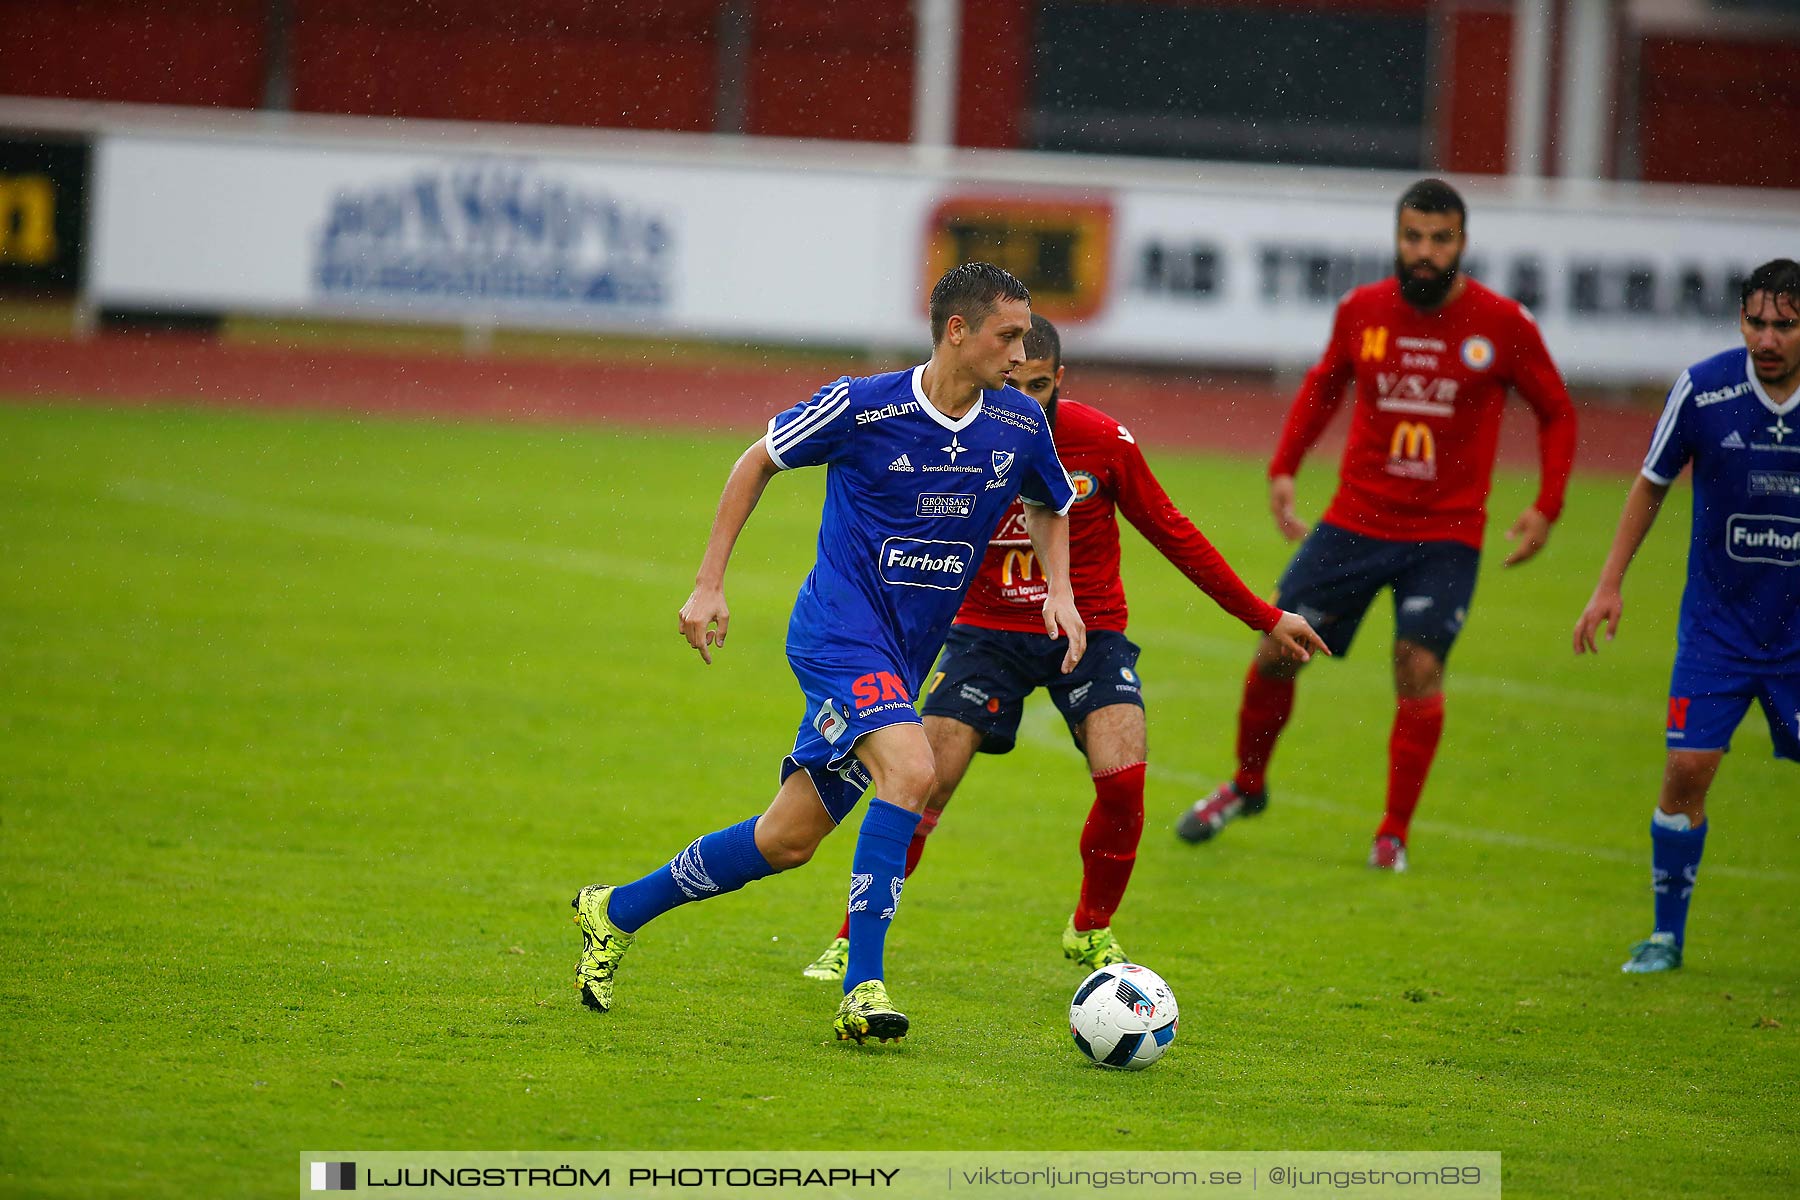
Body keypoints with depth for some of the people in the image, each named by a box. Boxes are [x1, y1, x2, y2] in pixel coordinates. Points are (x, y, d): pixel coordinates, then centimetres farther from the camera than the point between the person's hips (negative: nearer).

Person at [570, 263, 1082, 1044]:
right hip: (840, 629, -6)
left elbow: (1048, 509, 22)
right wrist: (709, 585, 2)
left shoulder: (1022, 426, 0)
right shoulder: (862, 407, -13)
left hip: (900, 659, 6)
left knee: (788, 841, 7)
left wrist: (1060, 591, 3)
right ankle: (862, 988, -26)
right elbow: (759, 460, 3)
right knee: (911, 771, -30)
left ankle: (616, 913, 26)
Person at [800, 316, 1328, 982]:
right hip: (987, 629, 0)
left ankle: (1091, 934, 5)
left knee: (1122, 778, -20)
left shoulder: (1103, 441, -11)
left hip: (1088, 629, 0)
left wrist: (1264, 617, 4)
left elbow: (1171, 533, 1)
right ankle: (853, 942, 4)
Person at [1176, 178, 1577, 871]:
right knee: (1277, 651, 2)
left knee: (1419, 669, -16)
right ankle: (1247, 786, 27)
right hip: (1355, 520, 2)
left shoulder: (1502, 325, -8)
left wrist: (1546, 508, -7)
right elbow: (1323, 384, 18)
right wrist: (1284, 467, 7)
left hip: (1446, 534, -2)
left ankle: (1393, 834, -2)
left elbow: (1556, 414, 4)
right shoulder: (1361, 312, -2)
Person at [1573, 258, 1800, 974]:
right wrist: (1610, 584, 5)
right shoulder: (1703, 390, -10)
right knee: (1687, 768, -7)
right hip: (1718, 622, 0)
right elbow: (1651, 484, 6)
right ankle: (1667, 935, 9)